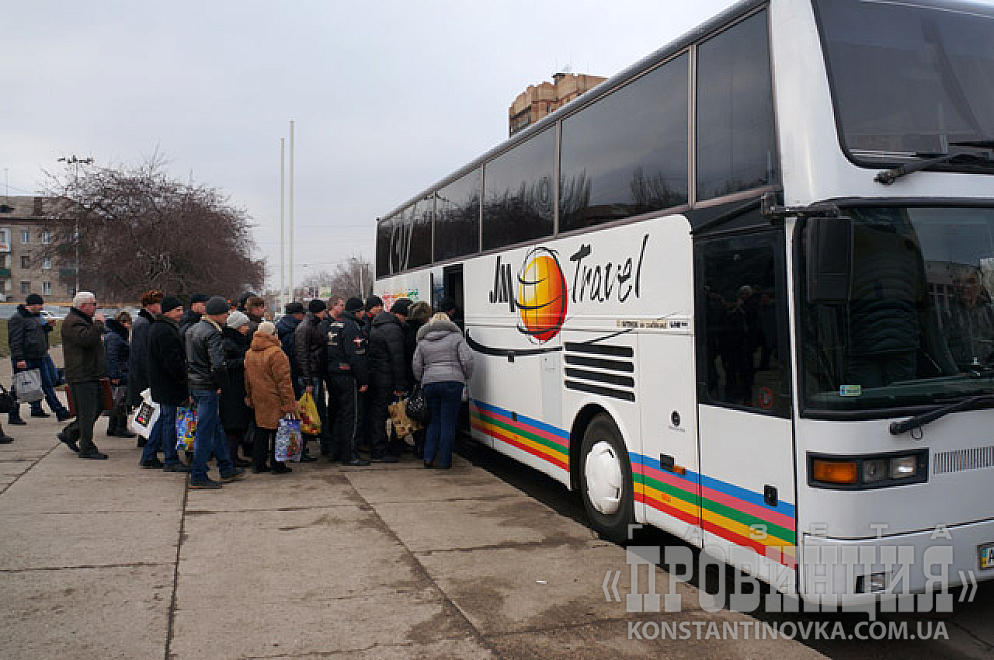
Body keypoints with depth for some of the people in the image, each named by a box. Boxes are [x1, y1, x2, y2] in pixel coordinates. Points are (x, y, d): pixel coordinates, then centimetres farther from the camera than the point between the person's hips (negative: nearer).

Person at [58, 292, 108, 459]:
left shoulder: (84, 320, 22)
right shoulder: (72, 322, -13)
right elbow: (87, 339, -31)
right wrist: (98, 323, -20)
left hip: (91, 375, 11)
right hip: (81, 375, -11)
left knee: (95, 409, 15)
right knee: (88, 412, -7)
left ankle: (69, 434, 27)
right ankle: (87, 449, -1)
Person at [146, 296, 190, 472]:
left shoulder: (156, 327, 16)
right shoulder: (166, 332, -19)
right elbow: (172, 361, -24)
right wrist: (184, 378, -16)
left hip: (160, 383, 11)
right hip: (169, 384, -11)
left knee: (164, 418, 18)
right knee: (170, 419, -3)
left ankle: (148, 457, 24)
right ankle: (171, 460, 4)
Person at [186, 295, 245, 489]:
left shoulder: (192, 330, 13)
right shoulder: (212, 334, -18)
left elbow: (188, 360, 19)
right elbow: (217, 365, -27)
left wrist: (191, 381, 20)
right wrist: (222, 384, -13)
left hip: (194, 385, 10)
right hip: (208, 388, -10)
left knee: (216, 428, 17)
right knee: (205, 432, -2)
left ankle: (227, 469, 26)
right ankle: (198, 476, 5)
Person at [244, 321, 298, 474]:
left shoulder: (249, 353, 8)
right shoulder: (275, 353, -17)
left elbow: (247, 380, 16)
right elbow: (283, 381, -17)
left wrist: (250, 398, 24)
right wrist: (289, 404, -14)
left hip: (258, 401, 7)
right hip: (275, 401, -7)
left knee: (261, 432, 15)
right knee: (277, 432, 2)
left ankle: (258, 464, 20)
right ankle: (277, 465, 8)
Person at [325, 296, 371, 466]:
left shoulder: (332, 324, 14)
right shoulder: (351, 326, -14)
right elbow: (357, 356, -20)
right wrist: (364, 380, -17)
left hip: (331, 375, 9)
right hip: (347, 376, -9)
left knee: (336, 414, 17)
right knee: (350, 415, -3)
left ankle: (334, 451, 24)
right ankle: (349, 455, -1)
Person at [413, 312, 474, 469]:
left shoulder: (423, 342, 15)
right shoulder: (456, 337, 5)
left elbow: (417, 366, 11)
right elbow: (467, 360, -3)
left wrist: (422, 381, 22)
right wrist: (467, 377, 11)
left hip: (430, 384, 3)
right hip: (452, 382, -3)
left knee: (433, 422, 15)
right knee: (448, 423, 0)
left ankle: (428, 457, 9)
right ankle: (444, 461, 2)